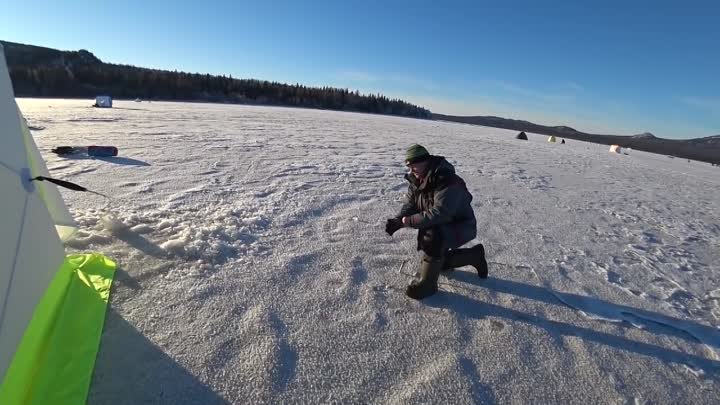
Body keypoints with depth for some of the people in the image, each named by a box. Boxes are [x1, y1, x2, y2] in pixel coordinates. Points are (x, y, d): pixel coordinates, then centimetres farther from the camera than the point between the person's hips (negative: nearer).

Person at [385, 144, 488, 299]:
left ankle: (427, 283, -18)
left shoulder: (447, 181, -31)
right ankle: (474, 255, 34)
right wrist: (398, 221, -23)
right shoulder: (416, 181, -4)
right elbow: (409, 205, -3)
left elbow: (439, 213, -39)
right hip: (441, 228, 9)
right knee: (433, 262, 19)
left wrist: (411, 221, -37)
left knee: (432, 237, -37)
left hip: (461, 227, -9)